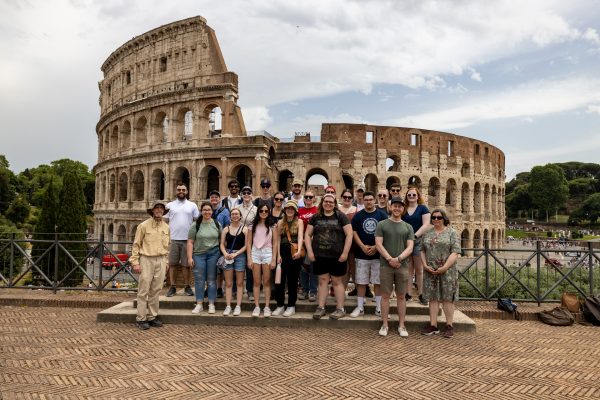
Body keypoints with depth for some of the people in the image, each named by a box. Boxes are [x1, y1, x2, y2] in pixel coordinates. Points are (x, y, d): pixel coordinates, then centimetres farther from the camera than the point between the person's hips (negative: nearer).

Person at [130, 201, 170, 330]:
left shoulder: (166, 227, 10)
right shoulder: (144, 225, -3)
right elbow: (136, 245, -3)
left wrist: (166, 262, 14)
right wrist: (135, 262, -7)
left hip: (160, 261, 4)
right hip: (147, 260, -4)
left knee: (156, 290, 8)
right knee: (144, 291, -2)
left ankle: (152, 317, 16)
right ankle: (141, 319, 6)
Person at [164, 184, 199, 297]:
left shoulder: (192, 205, 8)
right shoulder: (170, 205, 9)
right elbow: (165, 221, 9)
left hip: (187, 239, -1)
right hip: (173, 239, 1)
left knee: (186, 264, 4)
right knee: (172, 264, 4)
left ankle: (187, 287, 12)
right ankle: (173, 287, 12)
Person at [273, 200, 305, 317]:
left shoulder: (299, 222, 0)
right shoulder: (280, 222, 9)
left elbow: (300, 237, -14)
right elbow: (278, 240, 8)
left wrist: (299, 251, -29)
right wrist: (278, 255, -1)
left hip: (294, 253, -3)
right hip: (283, 253, 3)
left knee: (292, 280, 5)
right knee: (279, 279, 3)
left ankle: (291, 306, 15)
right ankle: (280, 305, 15)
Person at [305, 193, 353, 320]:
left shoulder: (341, 216, -2)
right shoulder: (315, 217, 7)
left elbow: (349, 234, -6)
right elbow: (307, 234, 8)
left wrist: (345, 252, -11)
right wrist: (310, 251, -3)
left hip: (337, 256, -2)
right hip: (319, 256, 3)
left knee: (337, 281, 6)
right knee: (323, 281, 9)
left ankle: (340, 309, 15)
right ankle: (321, 307, 17)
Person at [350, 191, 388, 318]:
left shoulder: (382, 215, 2)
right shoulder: (358, 215, 4)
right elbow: (354, 232, 1)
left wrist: (376, 247, -10)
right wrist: (363, 246, -11)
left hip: (378, 253, 0)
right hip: (361, 254, 1)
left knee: (378, 282, 6)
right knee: (361, 282, 5)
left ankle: (379, 307, 16)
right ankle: (360, 307, 14)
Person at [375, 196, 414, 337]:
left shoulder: (408, 227, 9)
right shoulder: (382, 224, 4)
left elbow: (410, 247, 1)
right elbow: (378, 244, -4)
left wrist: (398, 258, -15)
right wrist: (389, 259, -14)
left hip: (403, 266, 2)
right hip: (386, 265, -1)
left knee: (401, 296, 7)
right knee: (385, 295, 4)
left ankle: (401, 326, 16)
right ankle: (384, 325, 13)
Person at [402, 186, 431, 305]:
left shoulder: (423, 208, 2)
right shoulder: (403, 209, 11)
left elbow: (426, 225, -9)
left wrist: (415, 235, -17)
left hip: (418, 241, -3)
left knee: (419, 269, 1)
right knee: (408, 269, 6)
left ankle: (421, 294, 7)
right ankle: (408, 293, 10)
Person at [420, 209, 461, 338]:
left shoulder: (452, 233, -1)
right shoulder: (427, 233, 11)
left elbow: (455, 253, -9)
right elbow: (422, 251, 10)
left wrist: (445, 267, -18)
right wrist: (425, 265, -5)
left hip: (447, 271, -3)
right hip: (430, 272, 4)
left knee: (447, 298, 2)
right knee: (433, 298, 6)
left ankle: (449, 326, 12)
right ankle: (433, 326, 12)